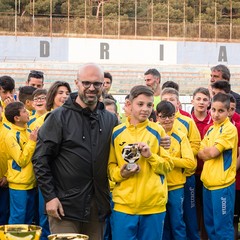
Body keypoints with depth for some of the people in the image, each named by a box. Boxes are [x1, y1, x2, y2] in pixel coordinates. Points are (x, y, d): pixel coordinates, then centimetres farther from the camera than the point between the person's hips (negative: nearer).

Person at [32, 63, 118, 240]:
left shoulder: (111, 120, 9)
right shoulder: (59, 117, -5)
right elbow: (40, 159, -6)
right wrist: (50, 196, -11)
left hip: (98, 205, 4)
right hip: (64, 205, -4)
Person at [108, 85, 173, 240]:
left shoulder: (158, 131, 4)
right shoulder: (116, 133, 4)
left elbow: (168, 166, 4)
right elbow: (110, 166, 10)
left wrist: (150, 156, -12)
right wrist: (120, 173, -10)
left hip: (154, 204, 0)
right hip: (124, 204, 0)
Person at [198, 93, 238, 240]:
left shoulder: (229, 129, -11)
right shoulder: (211, 129, 13)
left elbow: (213, 152, -18)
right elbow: (200, 153, 9)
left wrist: (206, 150, 2)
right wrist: (209, 153, -10)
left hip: (223, 184, -8)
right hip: (208, 182, 8)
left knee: (223, 226, -2)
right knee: (209, 224, 16)